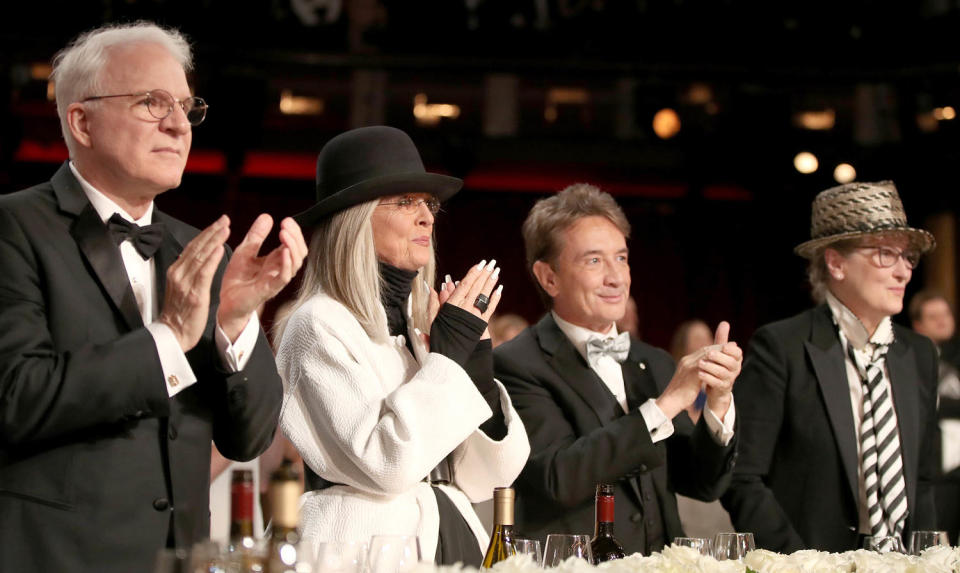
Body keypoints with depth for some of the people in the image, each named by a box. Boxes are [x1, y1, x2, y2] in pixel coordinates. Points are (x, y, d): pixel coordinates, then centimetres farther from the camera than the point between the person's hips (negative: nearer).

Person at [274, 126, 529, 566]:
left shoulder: (420, 322, 12)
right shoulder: (320, 324, -6)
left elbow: (483, 480, 9)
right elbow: (385, 465, -17)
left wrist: (478, 372, -5)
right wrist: (449, 355, -10)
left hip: (456, 545, 6)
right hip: (367, 553, -5)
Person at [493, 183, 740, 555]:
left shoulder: (654, 364, 14)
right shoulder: (516, 366, -4)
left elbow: (701, 484, 11)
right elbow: (559, 478, -15)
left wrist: (718, 402, -5)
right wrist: (665, 404, -13)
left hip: (662, 568, 3)